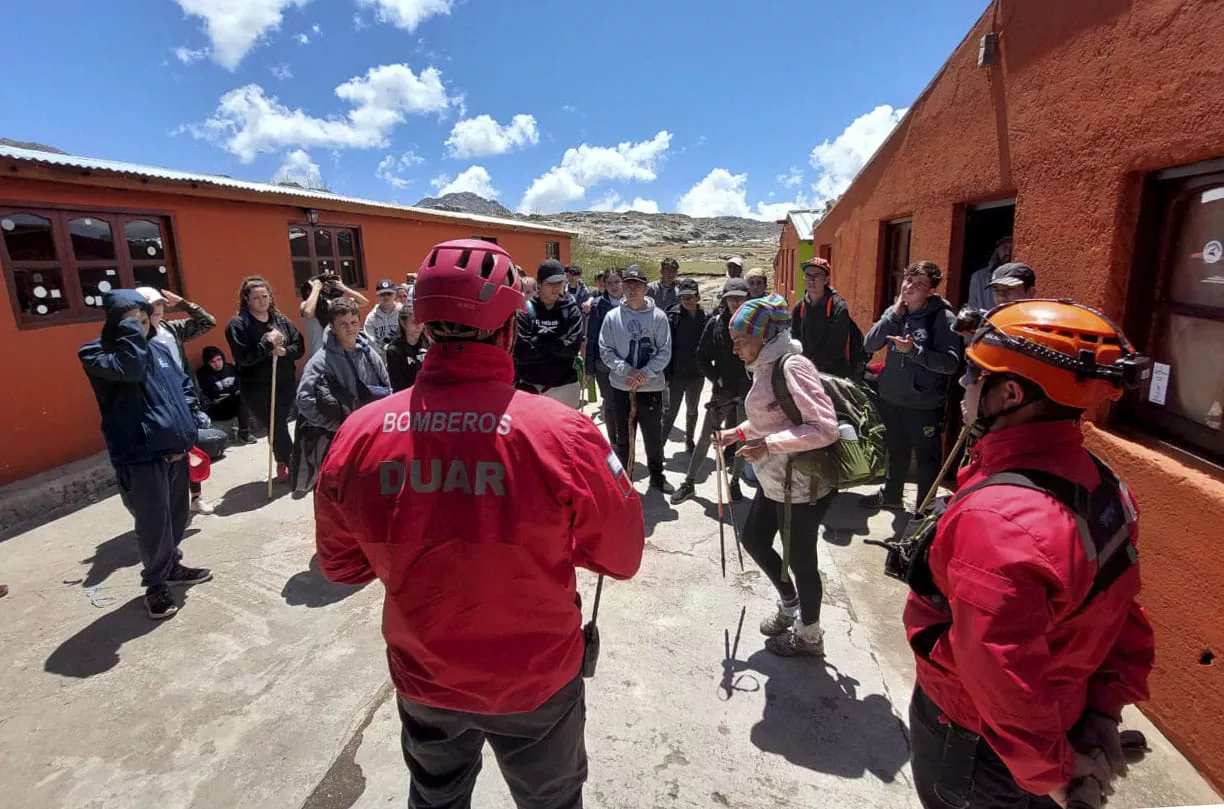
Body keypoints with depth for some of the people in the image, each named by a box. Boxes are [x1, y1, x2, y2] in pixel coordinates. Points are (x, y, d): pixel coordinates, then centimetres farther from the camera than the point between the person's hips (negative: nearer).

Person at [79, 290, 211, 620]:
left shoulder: (159, 349, 11)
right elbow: (129, 367, -31)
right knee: (154, 522, 1)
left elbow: (185, 385, 21)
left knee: (178, 515, 17)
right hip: (140, 455, -6)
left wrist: (186, 427, 10)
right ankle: (155, 583, 21)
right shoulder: (96, 354, -8)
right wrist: (129, 326, -19)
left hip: (175, 449, 6)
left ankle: (172, 566, 38)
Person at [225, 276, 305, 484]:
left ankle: (283, 464, 27)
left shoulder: (281, 320, 7)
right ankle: (291, 464, 16)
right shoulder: (238, 324, -8)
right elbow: (243, 358, -17)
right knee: (276, 426, -1)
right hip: (258, 387, -4)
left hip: (286, 383, 4)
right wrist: (268, 343, -19)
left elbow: (299, 347, 6)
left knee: (279, 424, 11)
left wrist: (285, 351, -14)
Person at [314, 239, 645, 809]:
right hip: (537, 678, -2)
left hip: (422, 678, 3)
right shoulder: (562, 432, -28)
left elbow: (340, 564, -2)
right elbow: (622, 557, -14)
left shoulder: (359, 435, -18)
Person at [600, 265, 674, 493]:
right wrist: (627, 371, -15)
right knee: (623, 436, 12)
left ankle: (657, 476, 30)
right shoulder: (612, 316, -1)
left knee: (654, 435, 10)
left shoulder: (658, 316, -4)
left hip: (651, 386, -1)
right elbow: (605, 350, -2)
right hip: (621, 386, 1)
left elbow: (664, 352, -5)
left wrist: (644, 373, -16)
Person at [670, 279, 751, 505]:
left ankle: (735, 482, 29)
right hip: (723, 390, -1)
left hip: (749, 390, 1)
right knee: (705, 437, 5)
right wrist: (717, 379, -10)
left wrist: (757, 382, -10)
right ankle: (689, 482, 17)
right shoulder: (716, 323, -4)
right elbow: (702, 357, -1)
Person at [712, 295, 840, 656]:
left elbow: (825, 428, -28)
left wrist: (769, 445, -29)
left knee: (800, 560, 10)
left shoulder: (792, 366, -22)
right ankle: (789, 605, 45)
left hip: (803, 485, -9)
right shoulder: (765, 367, 6)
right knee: (753, 539, 20)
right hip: (774, 481, 9)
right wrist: (739, 432, 5)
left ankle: (809, 636, 36)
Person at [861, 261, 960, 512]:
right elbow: (869, 345, -7)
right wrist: (894, 314, -14)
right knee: (896, 451, 24)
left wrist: (913, 350, -30)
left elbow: (951, 363, -22)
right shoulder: (894, 311, 2)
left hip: (924, 404, -5)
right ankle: (891, 494, 44)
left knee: (927, 458, 10)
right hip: (891, 398, 6)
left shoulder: (943, 317, -15)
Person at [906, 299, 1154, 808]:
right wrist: (1103, 708, 6)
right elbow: (1122, 617, 3)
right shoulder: (1100, 485, -7)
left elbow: (1005, 678, -32)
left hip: (971, 748, -7)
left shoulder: (994, 519, -37)